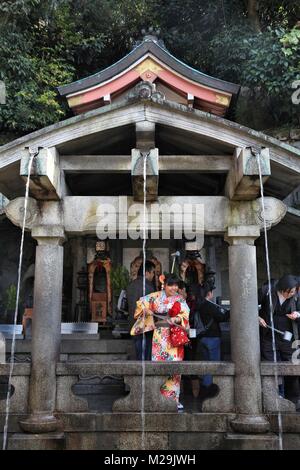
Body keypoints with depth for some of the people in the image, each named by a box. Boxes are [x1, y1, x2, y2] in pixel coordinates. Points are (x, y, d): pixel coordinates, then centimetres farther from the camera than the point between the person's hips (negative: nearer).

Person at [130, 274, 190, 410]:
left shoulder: (180, 299, 4)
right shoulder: (156, 296, 4)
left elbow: (185, 314, -4)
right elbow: (141, 302, 11)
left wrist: (175, 319, -22)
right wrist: (146, 310, -8)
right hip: (159, 336, 0)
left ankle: (174, 398, 9)